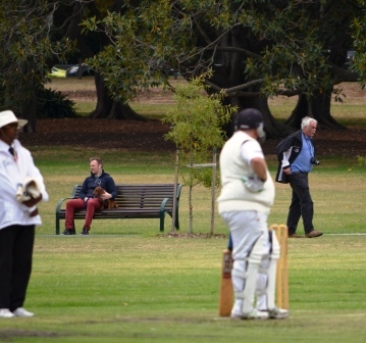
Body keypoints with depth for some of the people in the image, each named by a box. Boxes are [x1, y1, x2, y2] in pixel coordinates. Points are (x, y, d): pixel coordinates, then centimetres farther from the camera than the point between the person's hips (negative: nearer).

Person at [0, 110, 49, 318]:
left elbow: (35, 176, 7)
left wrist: (39, 196, -13)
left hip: (27, 215, 7)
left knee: (23, 263, 5)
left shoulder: (23, 154, 17)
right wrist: (27, 203, -15)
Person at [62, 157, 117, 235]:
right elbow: (81, 193, 22)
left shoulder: (107, 179, 13)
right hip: (86, 199, 5)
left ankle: (86, 228, -44)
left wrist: (109, 196, -20)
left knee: (91, 202, -42)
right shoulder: (88, 179, 28)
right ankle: (69, 228, -26)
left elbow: (114, 193, 5)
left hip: (99, 200, -5)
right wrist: (85, 198, -2)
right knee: (69, 203, -21)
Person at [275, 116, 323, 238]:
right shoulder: (296, 138, -14)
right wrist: (285, 165, -16)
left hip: (304, 174, 10)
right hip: (295, 173, -10)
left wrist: (314, 161, 5)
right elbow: (280, 149, -16)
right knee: (307, 202, -14)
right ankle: (309, 230, -13)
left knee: (297, 203, 11)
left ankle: (290, 231, 16)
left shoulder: (309, 140, 14)